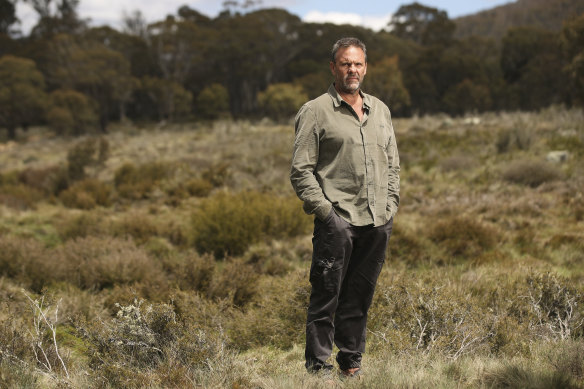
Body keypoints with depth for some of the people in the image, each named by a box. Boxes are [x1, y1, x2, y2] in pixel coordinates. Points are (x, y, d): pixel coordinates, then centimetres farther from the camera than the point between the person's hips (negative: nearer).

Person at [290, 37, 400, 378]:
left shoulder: (380, 110, 17)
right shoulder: (315, 112, -1)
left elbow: (393, 164, 22)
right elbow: (301, 171, -4)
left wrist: (390, 206, 11)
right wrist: (324, 210, -10)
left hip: (378, 222, 5)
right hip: (338, 221, -5)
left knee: (360, 298, 11)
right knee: (327, 296, -3)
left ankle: (352, 363, 21)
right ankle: (318, 365, 5)